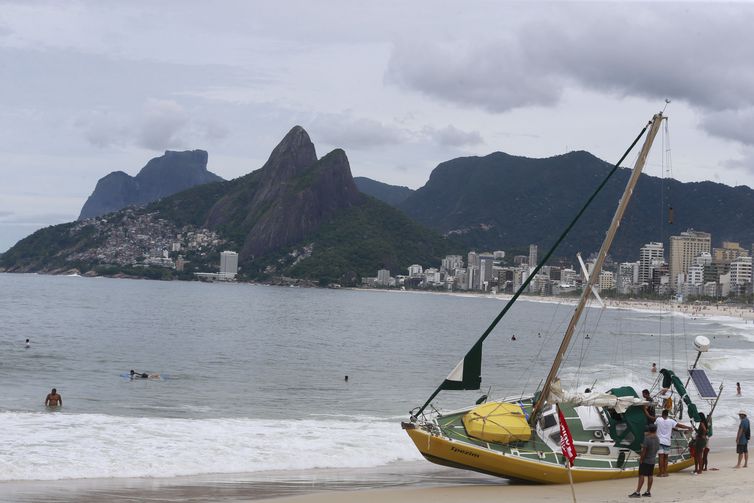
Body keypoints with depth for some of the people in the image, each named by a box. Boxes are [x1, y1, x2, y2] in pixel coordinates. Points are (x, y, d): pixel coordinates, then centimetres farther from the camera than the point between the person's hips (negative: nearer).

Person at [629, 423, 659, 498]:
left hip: (645, 460, -7)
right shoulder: (657, 439, 5)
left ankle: (638, 492, -8)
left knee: (641, 475, -6)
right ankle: (648, 492, 13)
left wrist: (641, 459, -11)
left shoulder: (647, 438, -18)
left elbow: (644, 450, -19)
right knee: (650, 475, 10)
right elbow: (657, 449, 11)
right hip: (652, 461, 7)